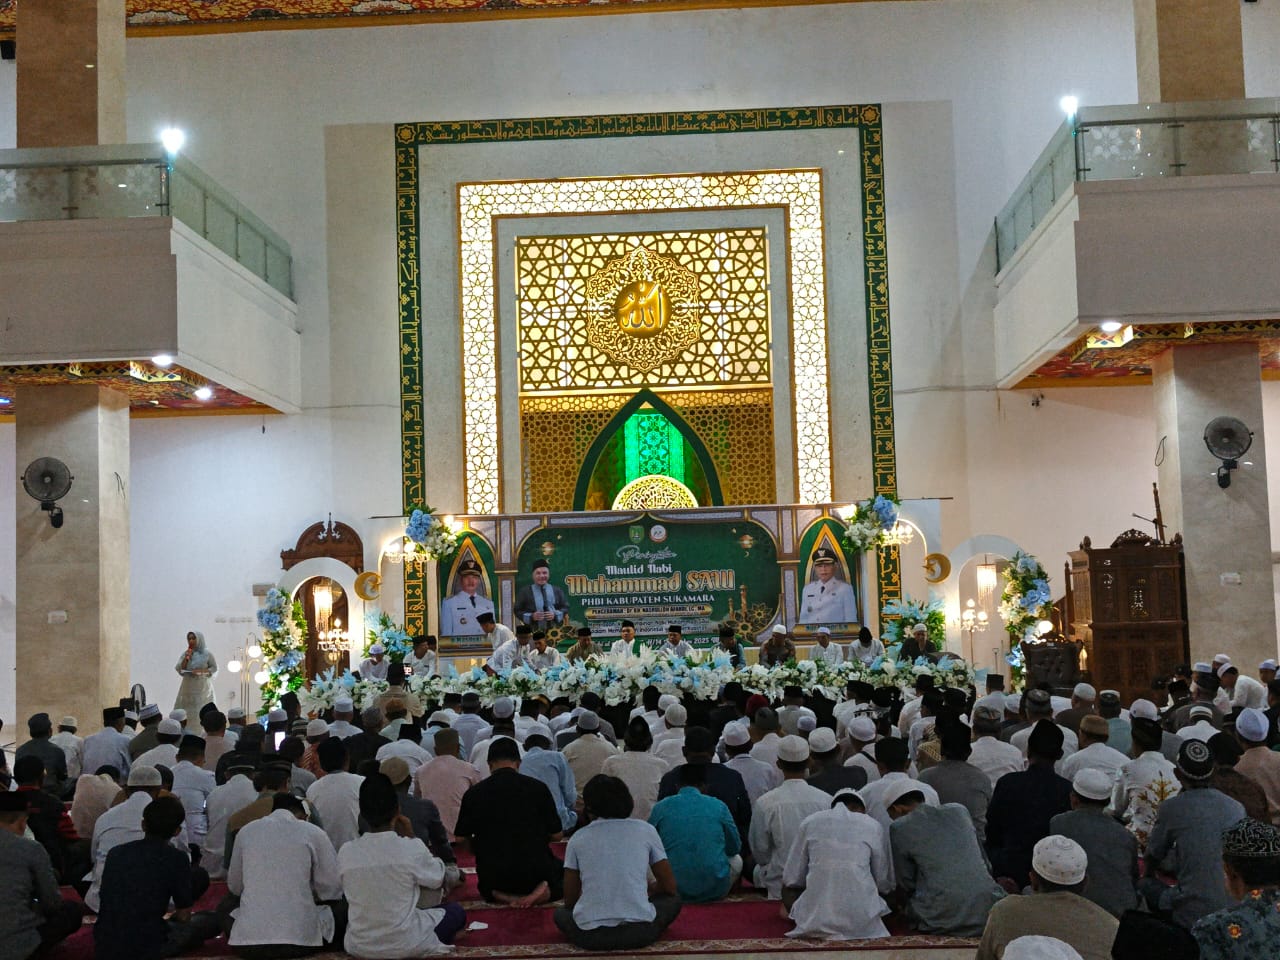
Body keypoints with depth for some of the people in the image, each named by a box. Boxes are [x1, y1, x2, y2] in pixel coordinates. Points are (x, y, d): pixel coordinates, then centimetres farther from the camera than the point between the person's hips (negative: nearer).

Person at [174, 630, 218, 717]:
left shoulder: (207, 654, -1)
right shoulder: (185, 653, 8)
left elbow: (215, 669, -2)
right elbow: (179, 669, 2)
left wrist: (201, 671, -15)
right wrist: (186, 658, -11)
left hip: (203, 689, -3)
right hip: (188, 689, 3)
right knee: (185, 713, -5)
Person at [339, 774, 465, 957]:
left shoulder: (345, 852, -10)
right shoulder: (412, 849, -18)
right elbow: (437, 880, 1)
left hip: (358, 946, 3)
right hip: (406, 945, -3)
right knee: (456, 911, 22)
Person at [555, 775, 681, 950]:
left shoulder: (578, 838, 10)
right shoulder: (646, 830, 8)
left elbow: (570, 900, 15)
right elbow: (670, 887, 15)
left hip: (590, 935, 0)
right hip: (640, 932, 0)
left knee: (560, 913, 33)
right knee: (673, 899, 29)